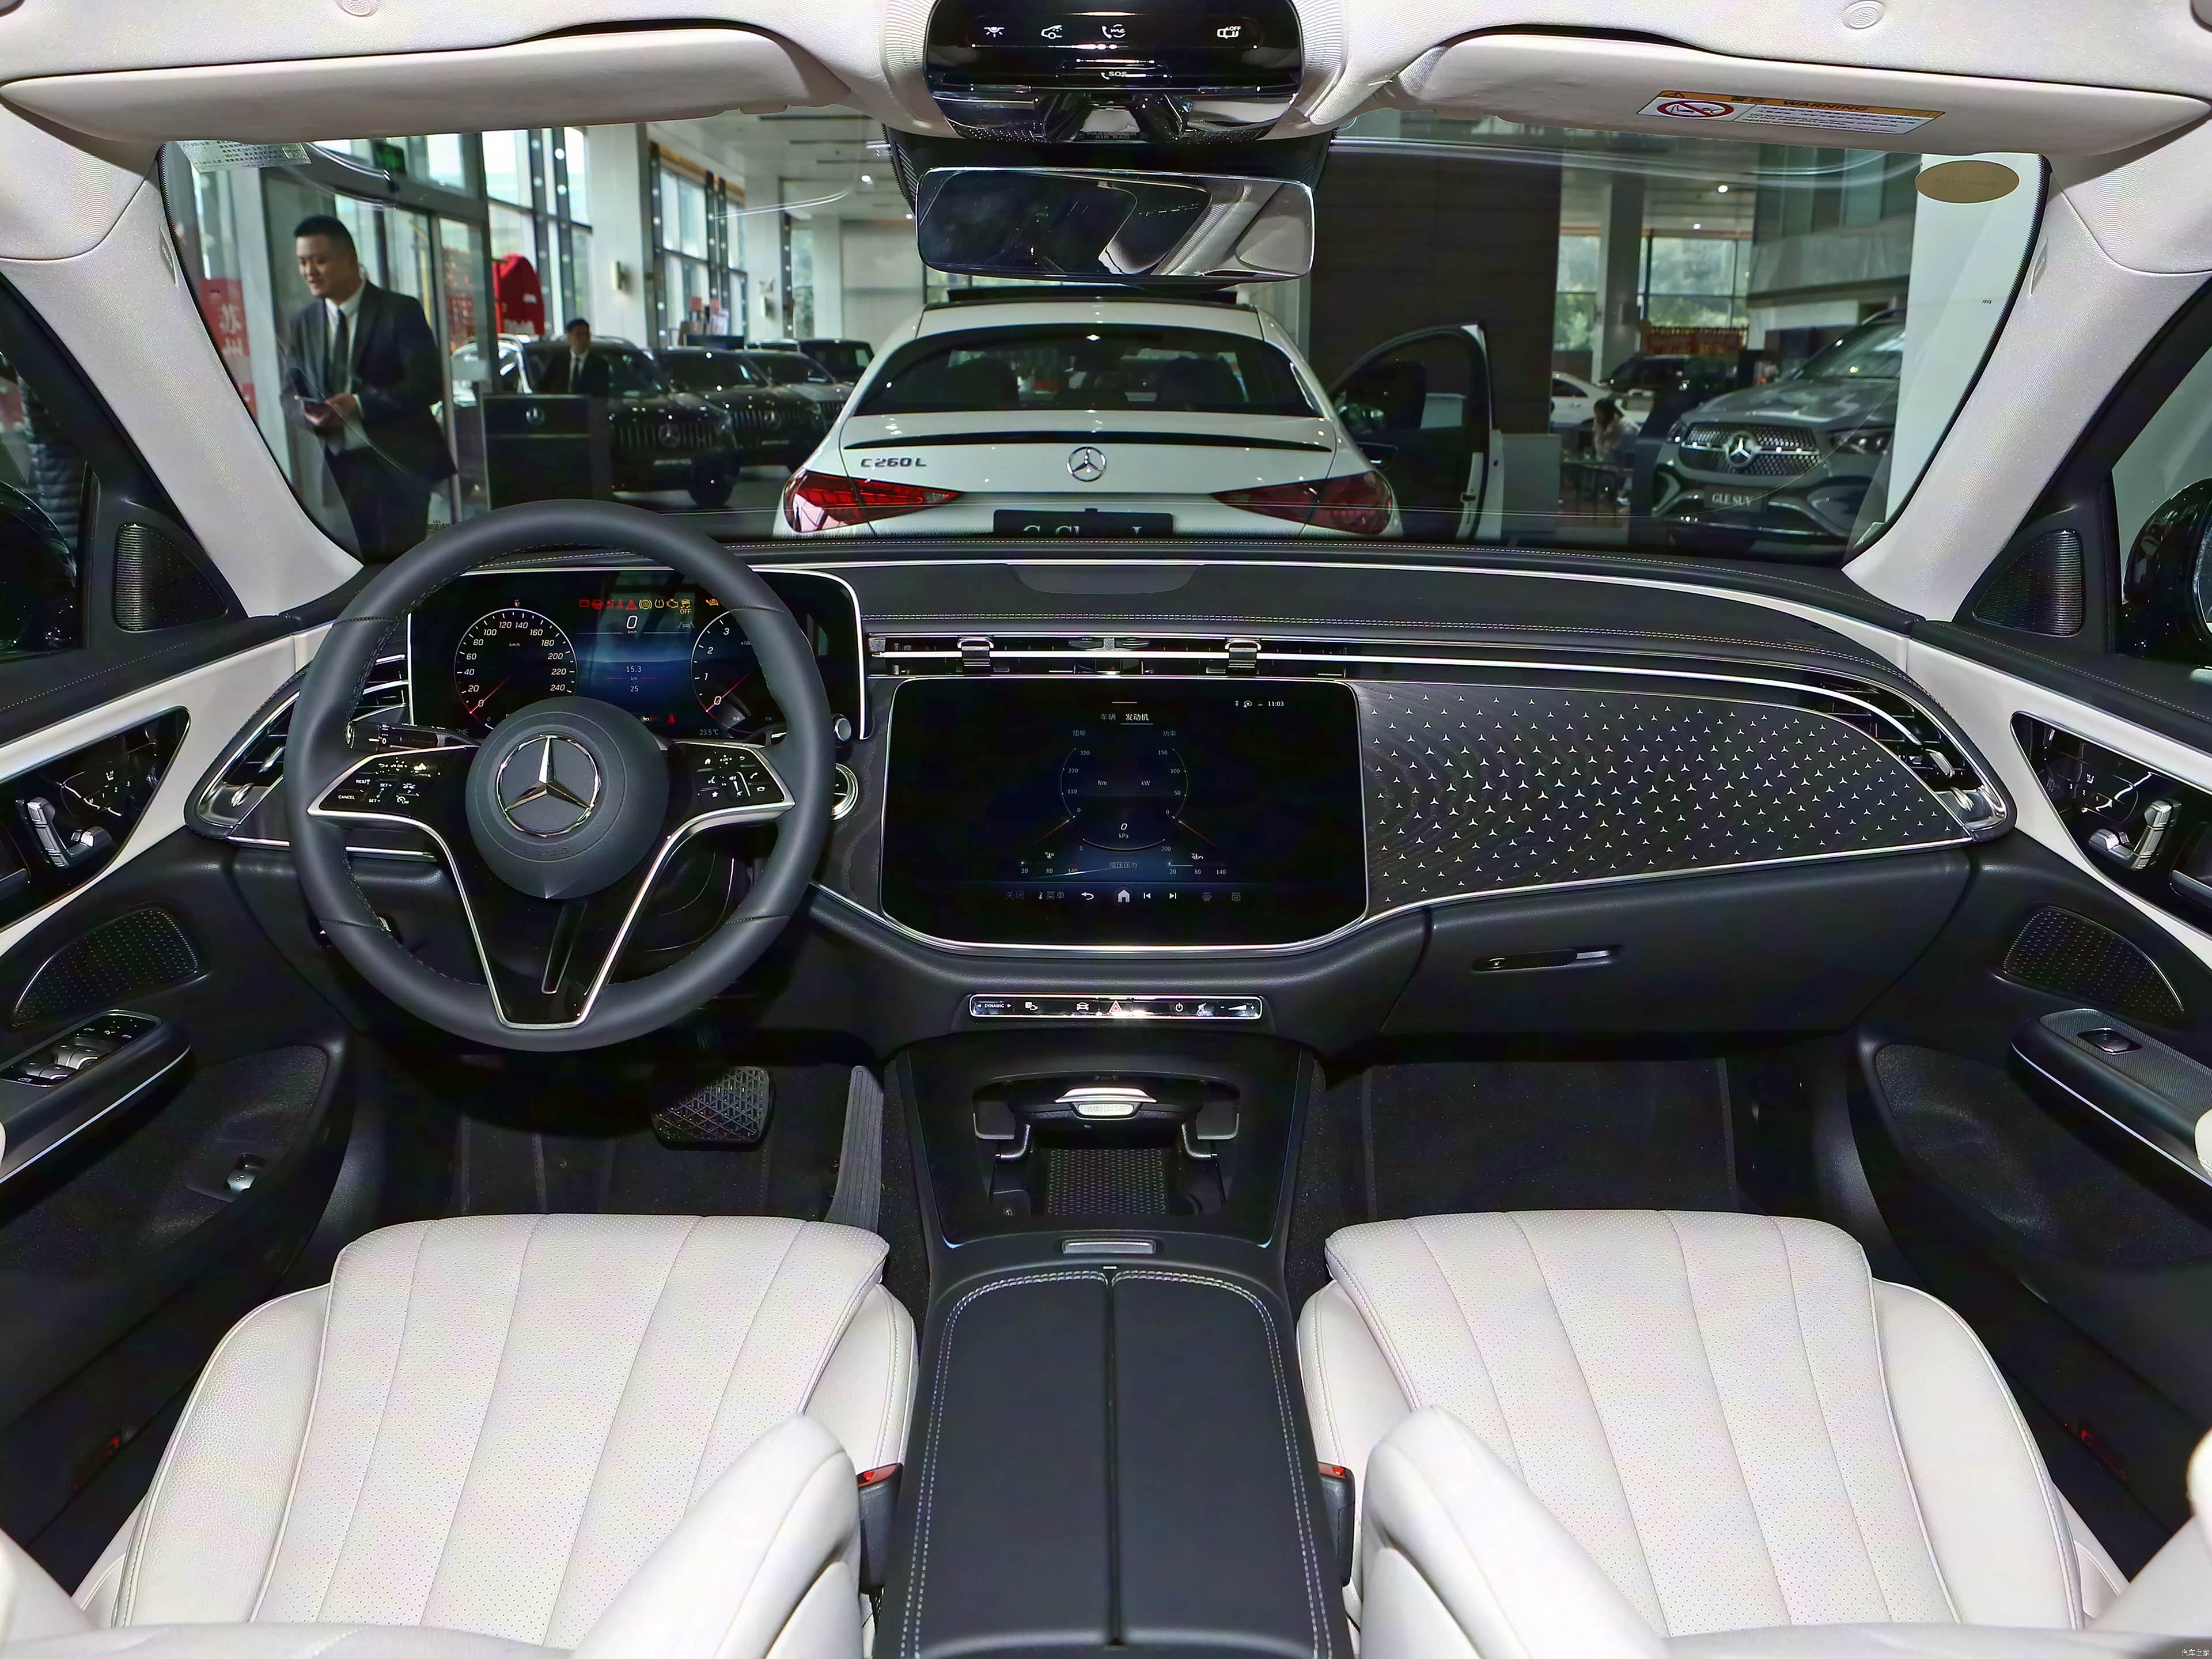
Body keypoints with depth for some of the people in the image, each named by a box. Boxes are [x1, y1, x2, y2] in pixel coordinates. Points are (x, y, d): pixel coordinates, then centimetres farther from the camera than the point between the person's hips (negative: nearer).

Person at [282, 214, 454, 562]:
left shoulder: (401, 311, -4)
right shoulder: (301, 323, 12)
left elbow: (428, 383, -12)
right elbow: (291, 390, 15)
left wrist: (360, 404, -22)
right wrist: (309, 414, -10)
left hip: (398, 462, -4)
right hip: (340, 464, 4)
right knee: (369, 562, 6)